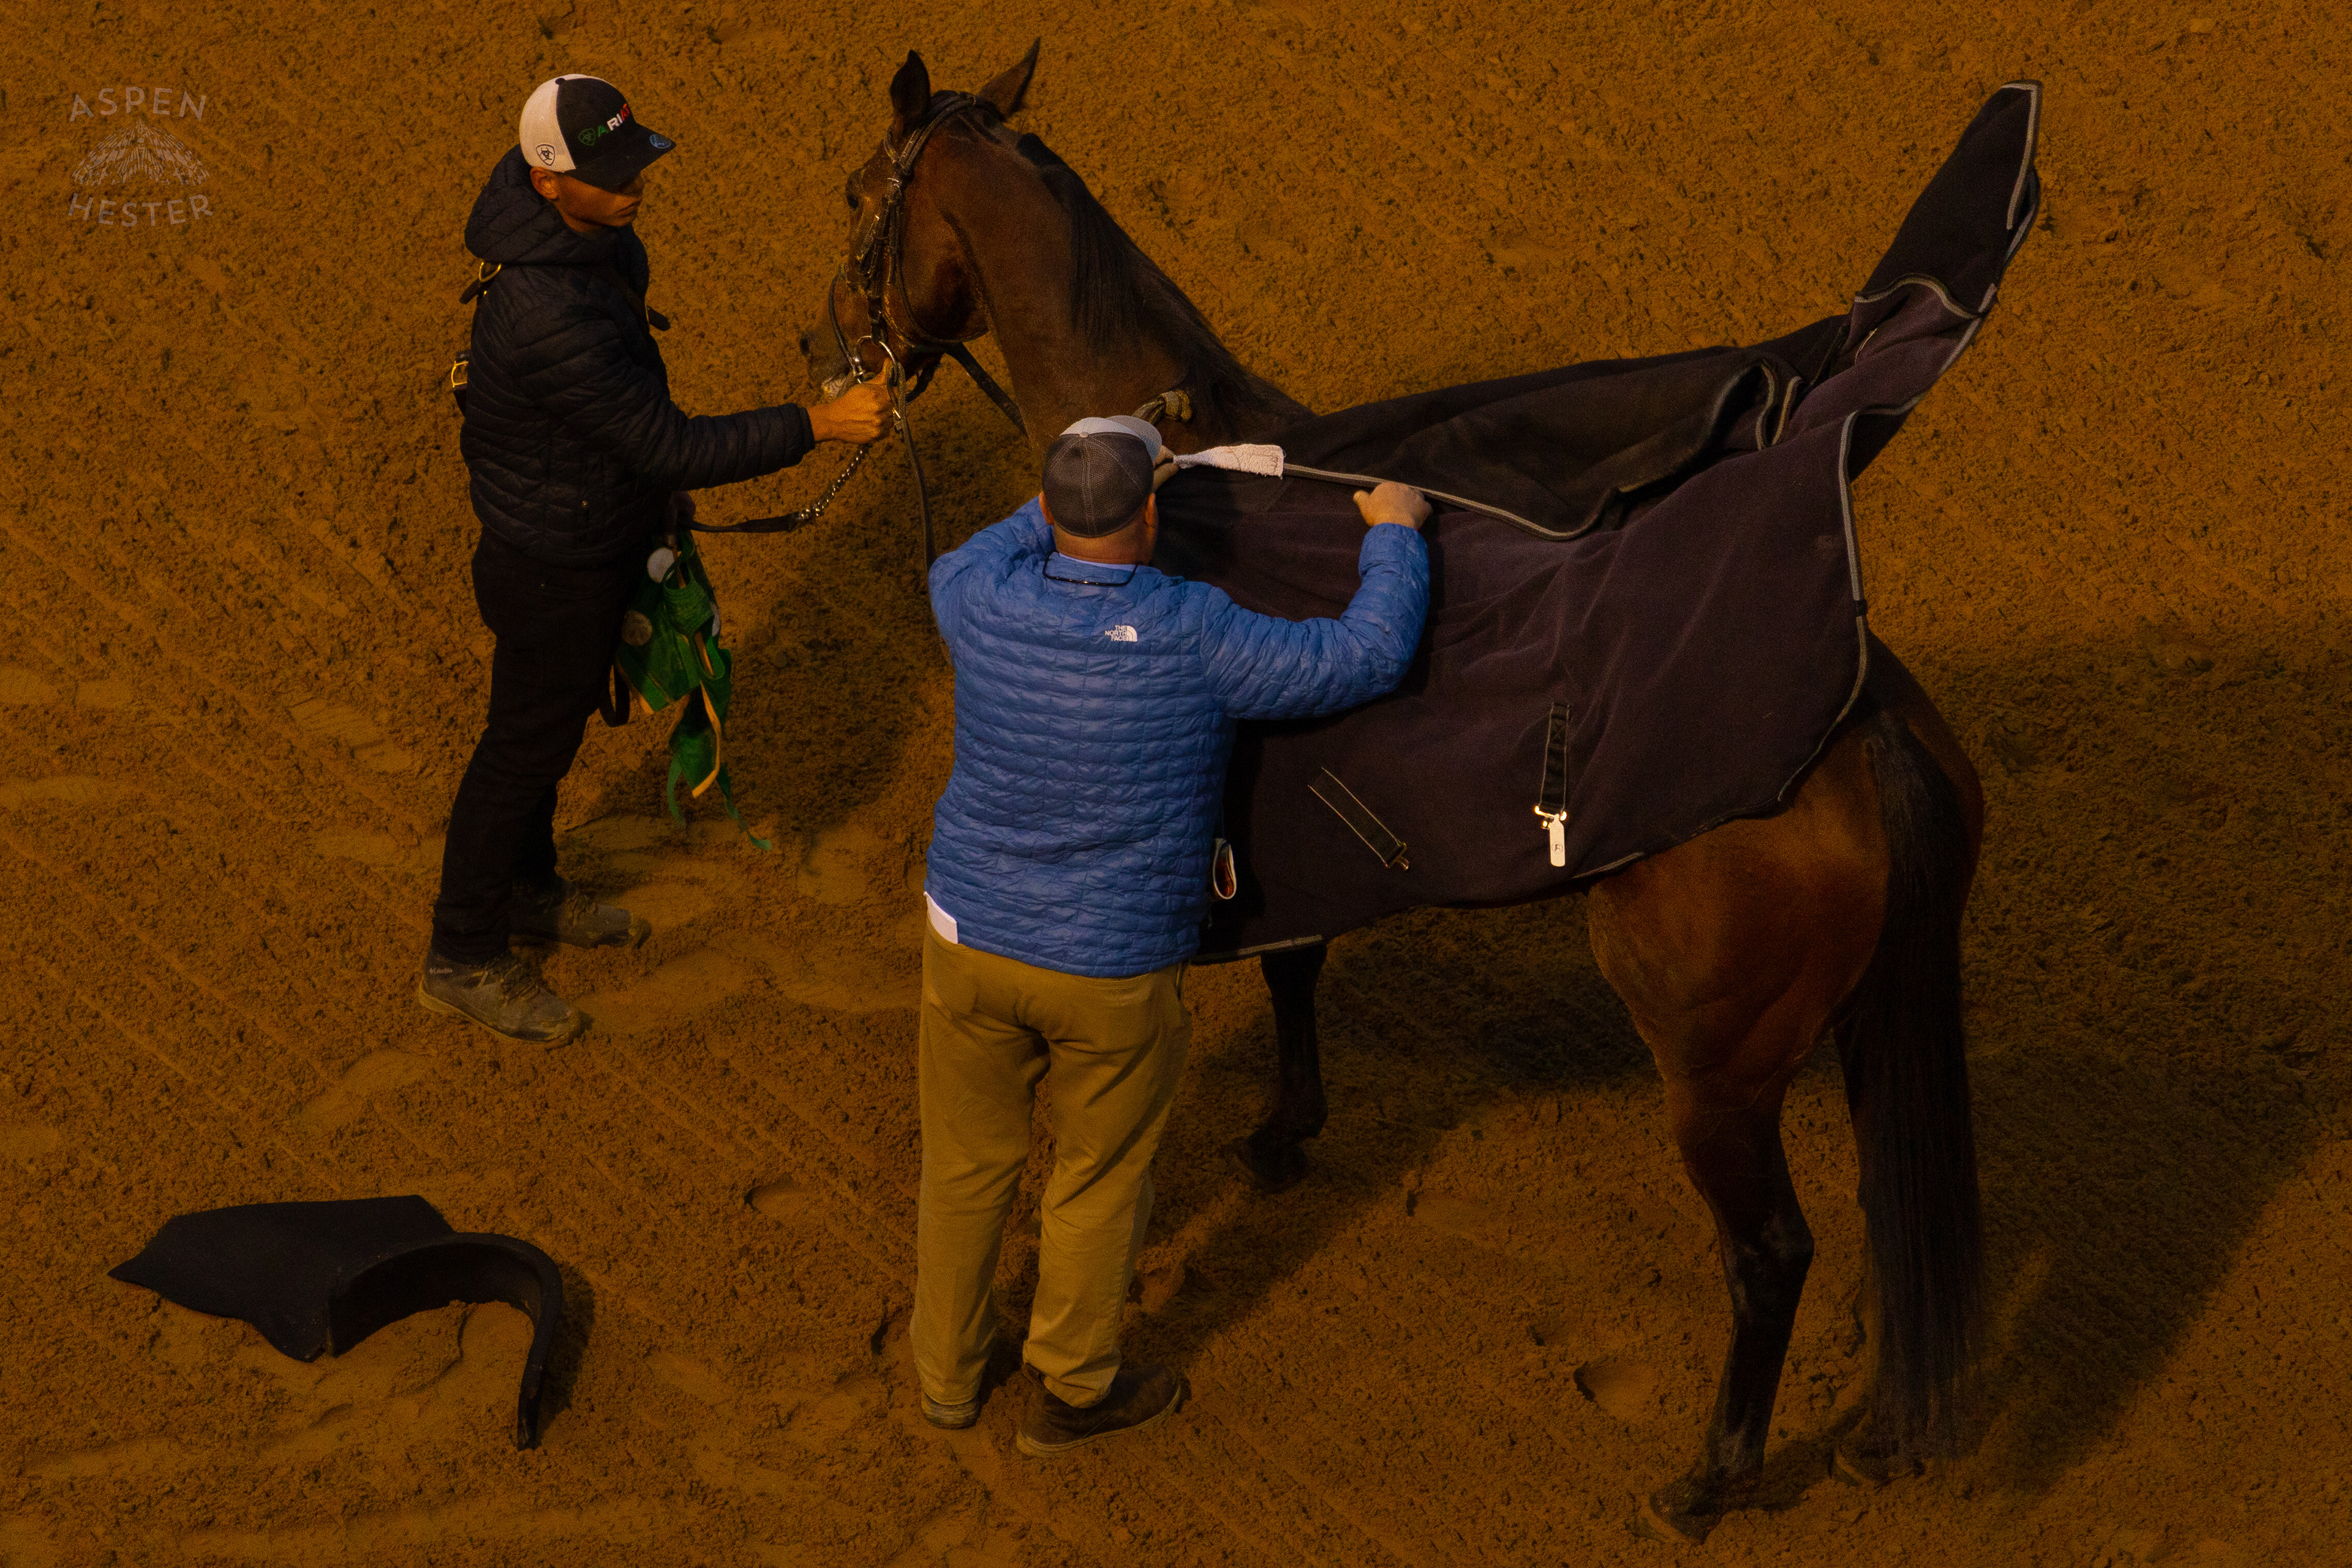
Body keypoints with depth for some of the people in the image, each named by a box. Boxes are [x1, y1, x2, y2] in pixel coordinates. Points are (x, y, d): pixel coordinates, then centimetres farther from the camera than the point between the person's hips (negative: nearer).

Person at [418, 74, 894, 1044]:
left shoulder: (594, 234, -10)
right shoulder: (550, 319, -41)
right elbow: (673, 447, -37)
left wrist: (659, 484, 20)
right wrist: (819, 426, -39)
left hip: (599, 529, 9)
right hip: (557, 574, -9)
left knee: (557, 715, 28)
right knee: (526, 747, 10)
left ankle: (526, 891, 52)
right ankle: (462, 960, 31)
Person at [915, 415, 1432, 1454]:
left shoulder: (987, 599, -14)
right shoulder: (1196, 640, -24)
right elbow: (1367, 659, -15)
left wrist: (1069, 502, 23)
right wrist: (1393, 534, 1)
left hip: (968, 940, 3)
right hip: (1116, 974, -3)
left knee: (965, 1167, 21)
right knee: (1099, 1180, 18)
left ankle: (946, 1374, 40)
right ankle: (1069, 1391, 35)